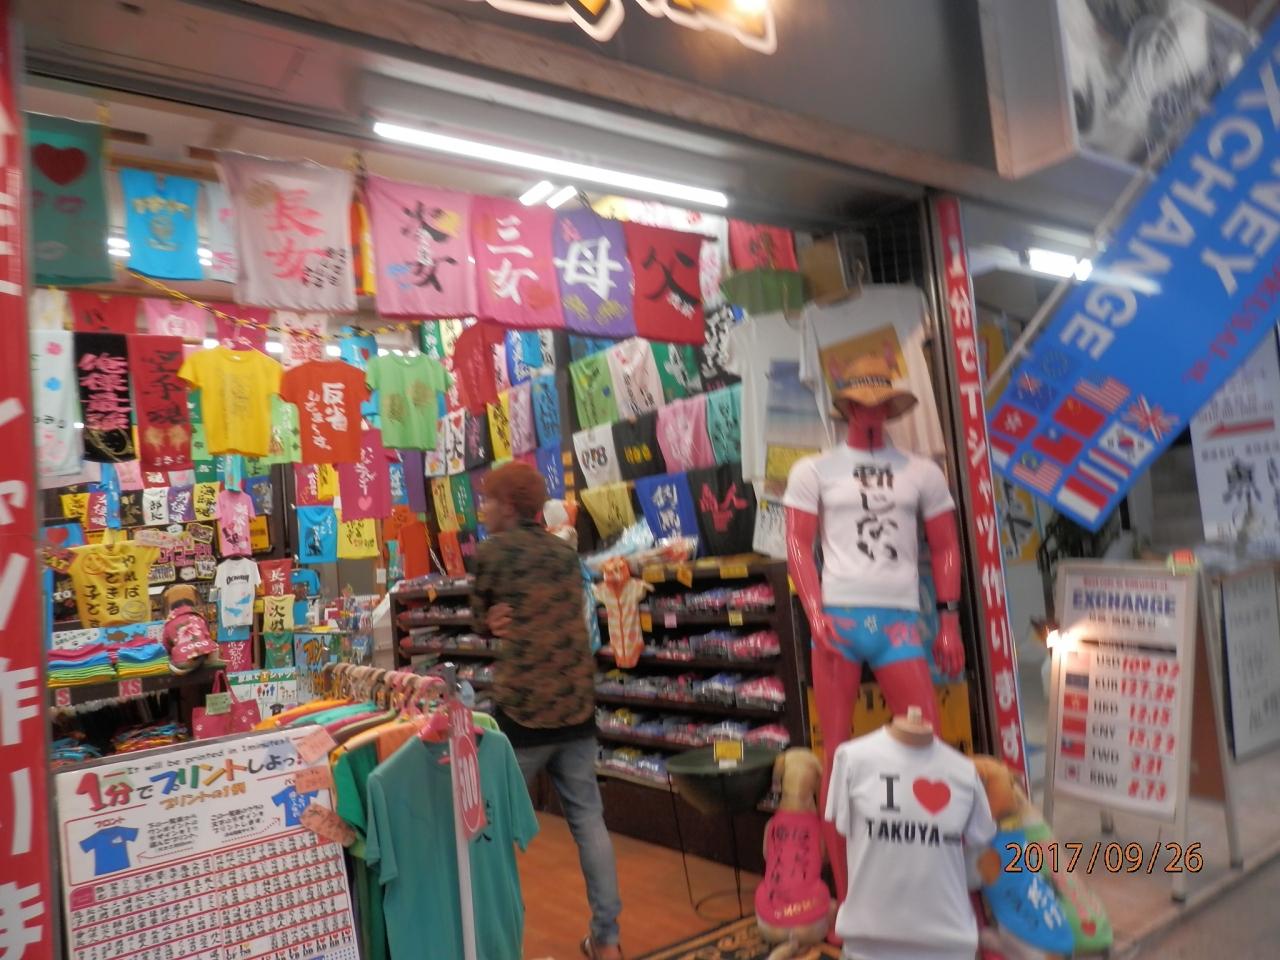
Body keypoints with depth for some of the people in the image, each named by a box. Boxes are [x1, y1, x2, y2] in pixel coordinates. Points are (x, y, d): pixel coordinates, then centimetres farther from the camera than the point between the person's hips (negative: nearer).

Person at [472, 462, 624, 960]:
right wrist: (516, 625, 0)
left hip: (522, 708, -5)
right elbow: (557, 619, 14)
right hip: (576, 705, 5)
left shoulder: (492, 550, -5)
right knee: (588, 819, 11)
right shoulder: (565, 552, 10)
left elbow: (481, 616, 8)